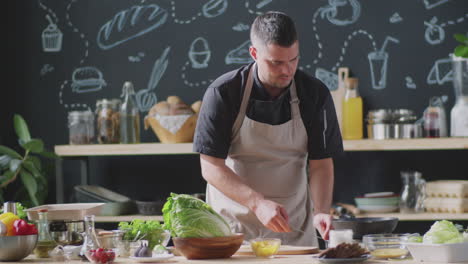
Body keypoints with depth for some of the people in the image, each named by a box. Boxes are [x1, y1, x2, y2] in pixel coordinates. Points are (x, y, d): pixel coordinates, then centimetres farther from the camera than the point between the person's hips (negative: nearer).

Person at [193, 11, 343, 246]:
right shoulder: (223, 93, -15)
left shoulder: (315, 94, -8)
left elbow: (321, 163, -5)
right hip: (233, 222, -2)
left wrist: (321, 211, -22)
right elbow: (210, 167, -16)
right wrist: (258, 203, -28)